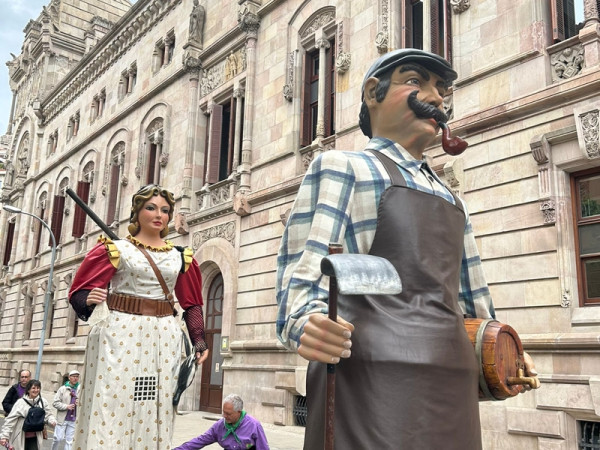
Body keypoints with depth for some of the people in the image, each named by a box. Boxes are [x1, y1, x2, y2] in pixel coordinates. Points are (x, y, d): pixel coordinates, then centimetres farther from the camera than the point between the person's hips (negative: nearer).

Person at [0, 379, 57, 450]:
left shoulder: (43, 402, -1)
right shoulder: (21, 402, -11)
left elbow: (48, 415, 7)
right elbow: (10, 419, -11)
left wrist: (52, 421, -16)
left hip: (35, 438, 2)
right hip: (21, 438, -2)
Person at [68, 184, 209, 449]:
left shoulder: (180, 257, 12)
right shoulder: (116, 248, 2)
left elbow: (191, 304, 13)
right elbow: (80, 291, -2)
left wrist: (199, 341, 4)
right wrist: (88, 300, -24)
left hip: (163, 339, 3)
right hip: (120, 335, -3)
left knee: (153, 413, 4)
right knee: (111, 408, -6)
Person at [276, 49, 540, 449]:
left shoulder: (452, 201, 23)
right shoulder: (342, 167, 3)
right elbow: (303, 271, -9)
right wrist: (306, 324, -27)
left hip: (453, 387, 7)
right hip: (371, 380, -6)